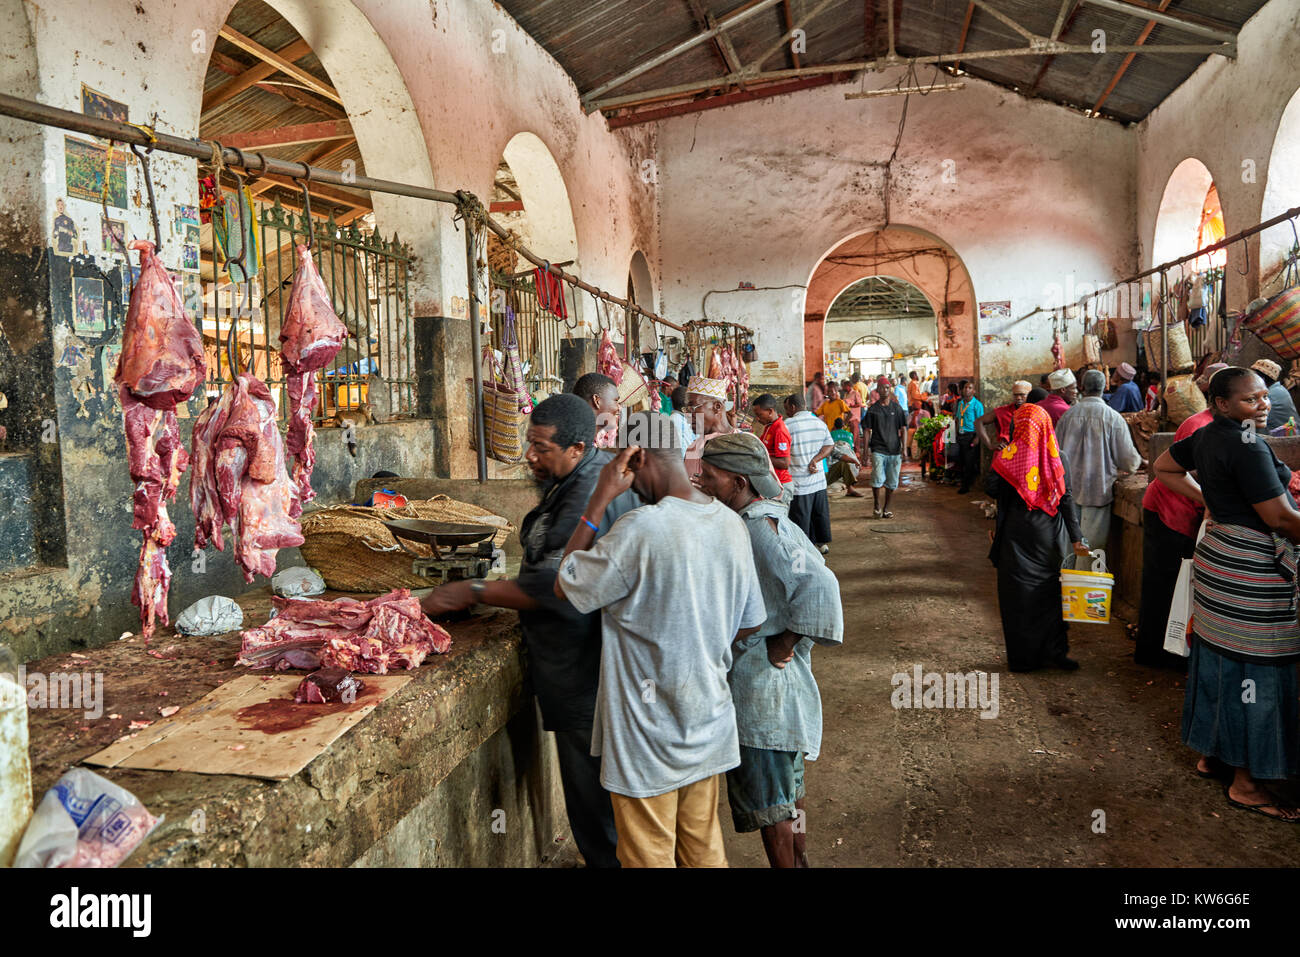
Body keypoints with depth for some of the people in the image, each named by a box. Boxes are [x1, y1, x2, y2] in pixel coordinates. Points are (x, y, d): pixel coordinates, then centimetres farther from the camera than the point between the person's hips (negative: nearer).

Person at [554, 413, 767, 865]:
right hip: (709, 723, 7)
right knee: (704, 850, 23)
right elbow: (749, 623, 7)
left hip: (651, 736, -7)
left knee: (650, 856, 12)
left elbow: (565, 586, -12)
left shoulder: (640, 529, -26)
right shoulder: (732, 523, -2)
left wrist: (598, 500, -14)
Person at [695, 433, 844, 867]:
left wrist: (786, 643, -21)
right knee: (787, 792, 23)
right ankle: (799, 860, 38)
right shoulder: (765, 519, 6)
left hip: (763, 684, -10)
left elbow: (820, 587, -32)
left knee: (768, 802, 4)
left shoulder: (762, 528, -22)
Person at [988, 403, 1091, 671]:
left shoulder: (1009, 455, -10)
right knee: (1048, 589, 15)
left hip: (1015, 533, -2)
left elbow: (993, 489, -8)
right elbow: (1066, 499, -2)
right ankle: (1054, 651, 15)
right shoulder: (1055, 458, -2)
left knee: (1018, 592, 7)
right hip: (1046, 536, 2)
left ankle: (1023, 657, 11)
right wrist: (1076, 538, 1)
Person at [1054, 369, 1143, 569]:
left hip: (1069, 489, 3)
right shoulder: (1113, 417, -9)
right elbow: (1128, 460, -4)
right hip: (1098, 490, -3)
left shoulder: (1068, 415, 0)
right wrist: (1139, 462, 19)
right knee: (1091, 545, 3)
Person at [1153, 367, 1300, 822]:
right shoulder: (1246, 447, -21)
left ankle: (1212, 754, 33)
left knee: (1217, 660, 18)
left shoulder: (1205, 436, 5)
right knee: (1256, 673, 0)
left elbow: (1164, 467, 23)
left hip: (1219, 554, 10)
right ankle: (1246, 782, 11)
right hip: (1252, 571, -9)